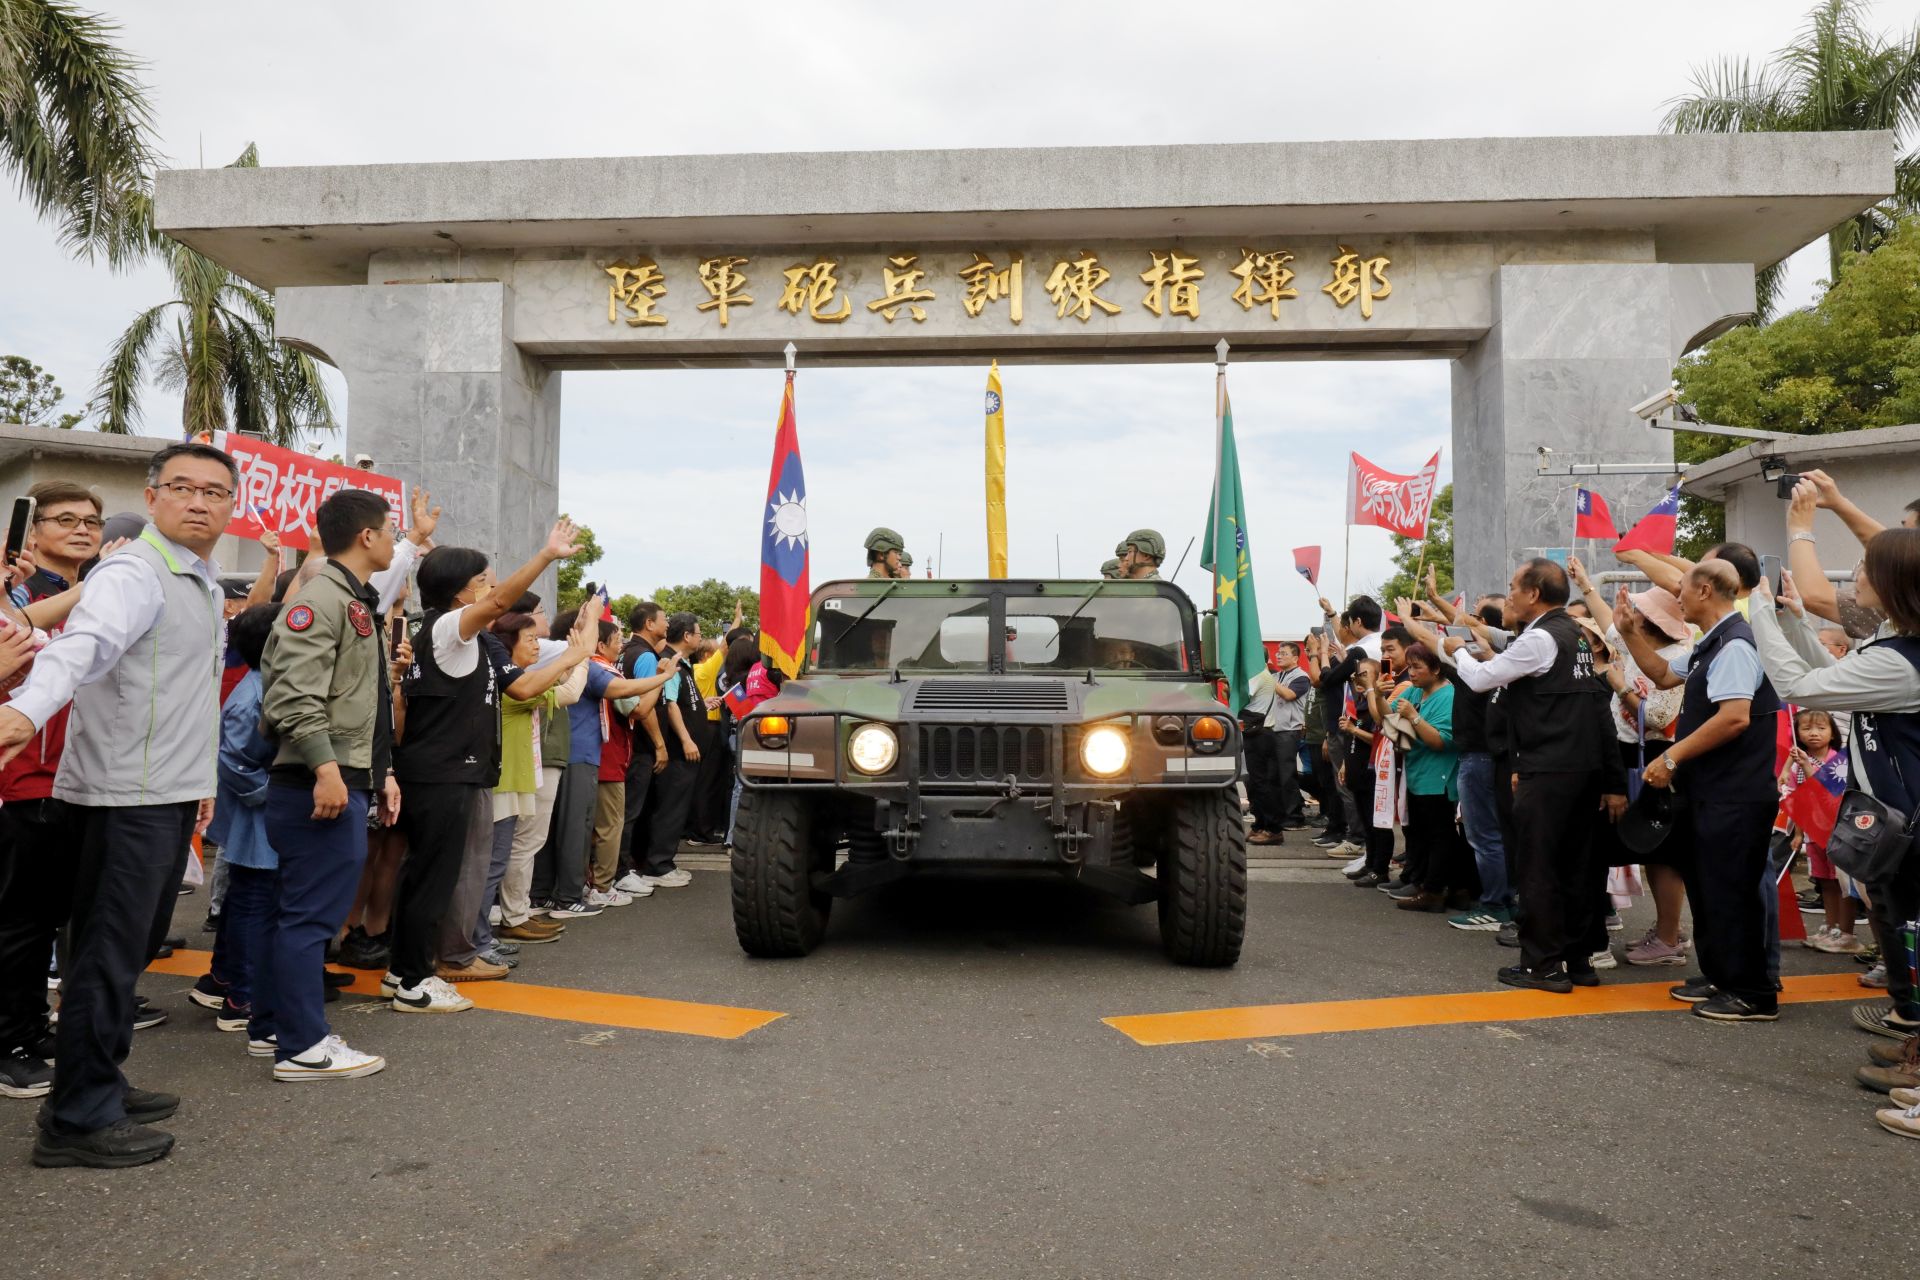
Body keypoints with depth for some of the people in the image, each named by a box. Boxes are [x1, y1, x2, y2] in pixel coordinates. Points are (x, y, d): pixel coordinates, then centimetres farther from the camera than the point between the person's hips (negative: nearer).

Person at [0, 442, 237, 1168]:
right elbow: (82, 643, -34)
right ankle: (77, 1121, 6)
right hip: (126, 798, -9)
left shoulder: (204, 585, 15)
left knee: (134, 947, 17)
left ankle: (101, 1086, 30)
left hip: (170, 796, 9)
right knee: (108, 952, -3)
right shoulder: (135, 575, -14)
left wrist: (198, 777, 22)